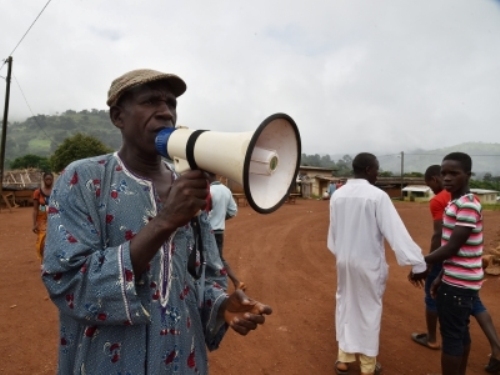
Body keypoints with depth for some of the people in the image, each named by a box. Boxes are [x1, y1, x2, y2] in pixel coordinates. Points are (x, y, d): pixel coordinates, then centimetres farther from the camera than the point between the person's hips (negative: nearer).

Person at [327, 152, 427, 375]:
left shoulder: (337, 195, -2)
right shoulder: (377, 196, -18)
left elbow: (333, 231, 6)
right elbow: (395, 231, -22)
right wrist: (417, 263, -18)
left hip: (344, 260, 5)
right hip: (369, 263, -4)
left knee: (345, 307, 18)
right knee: (369, 311, 11)